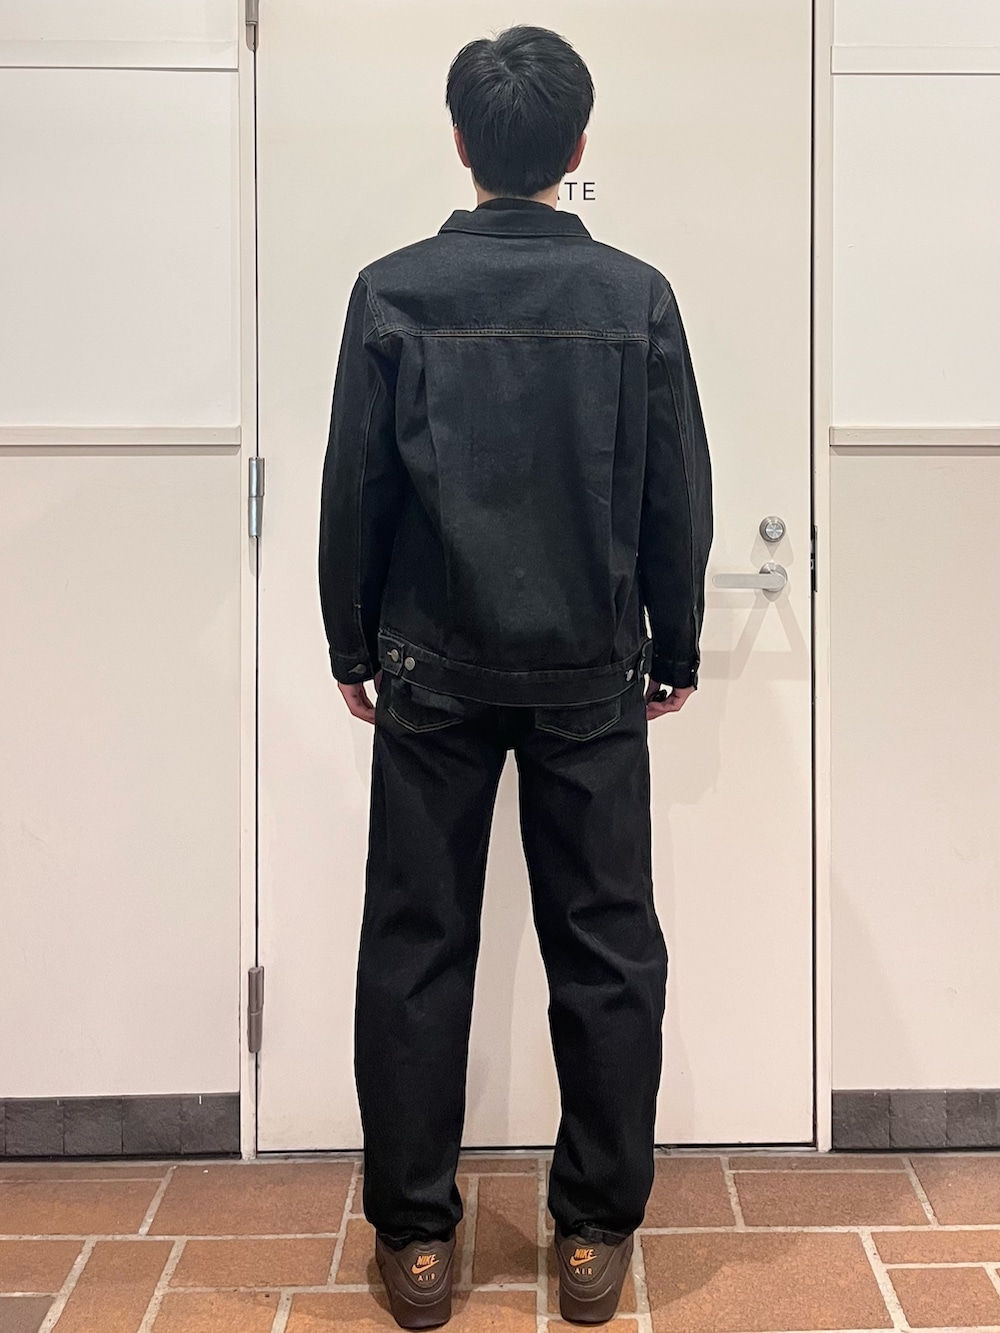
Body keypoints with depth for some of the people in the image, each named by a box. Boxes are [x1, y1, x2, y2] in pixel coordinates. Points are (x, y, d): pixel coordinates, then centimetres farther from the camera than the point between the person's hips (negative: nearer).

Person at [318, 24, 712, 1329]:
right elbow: (679, 498, 1)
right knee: (606, 948, 9)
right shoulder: (636, 297, -3)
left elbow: (354, 489, -1)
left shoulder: (394, 292, -4)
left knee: (416, 946, 8)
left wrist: (354, 647, 11)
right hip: (591, 674, 1)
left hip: (434, 670, 0)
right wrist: (675, 649, 13)